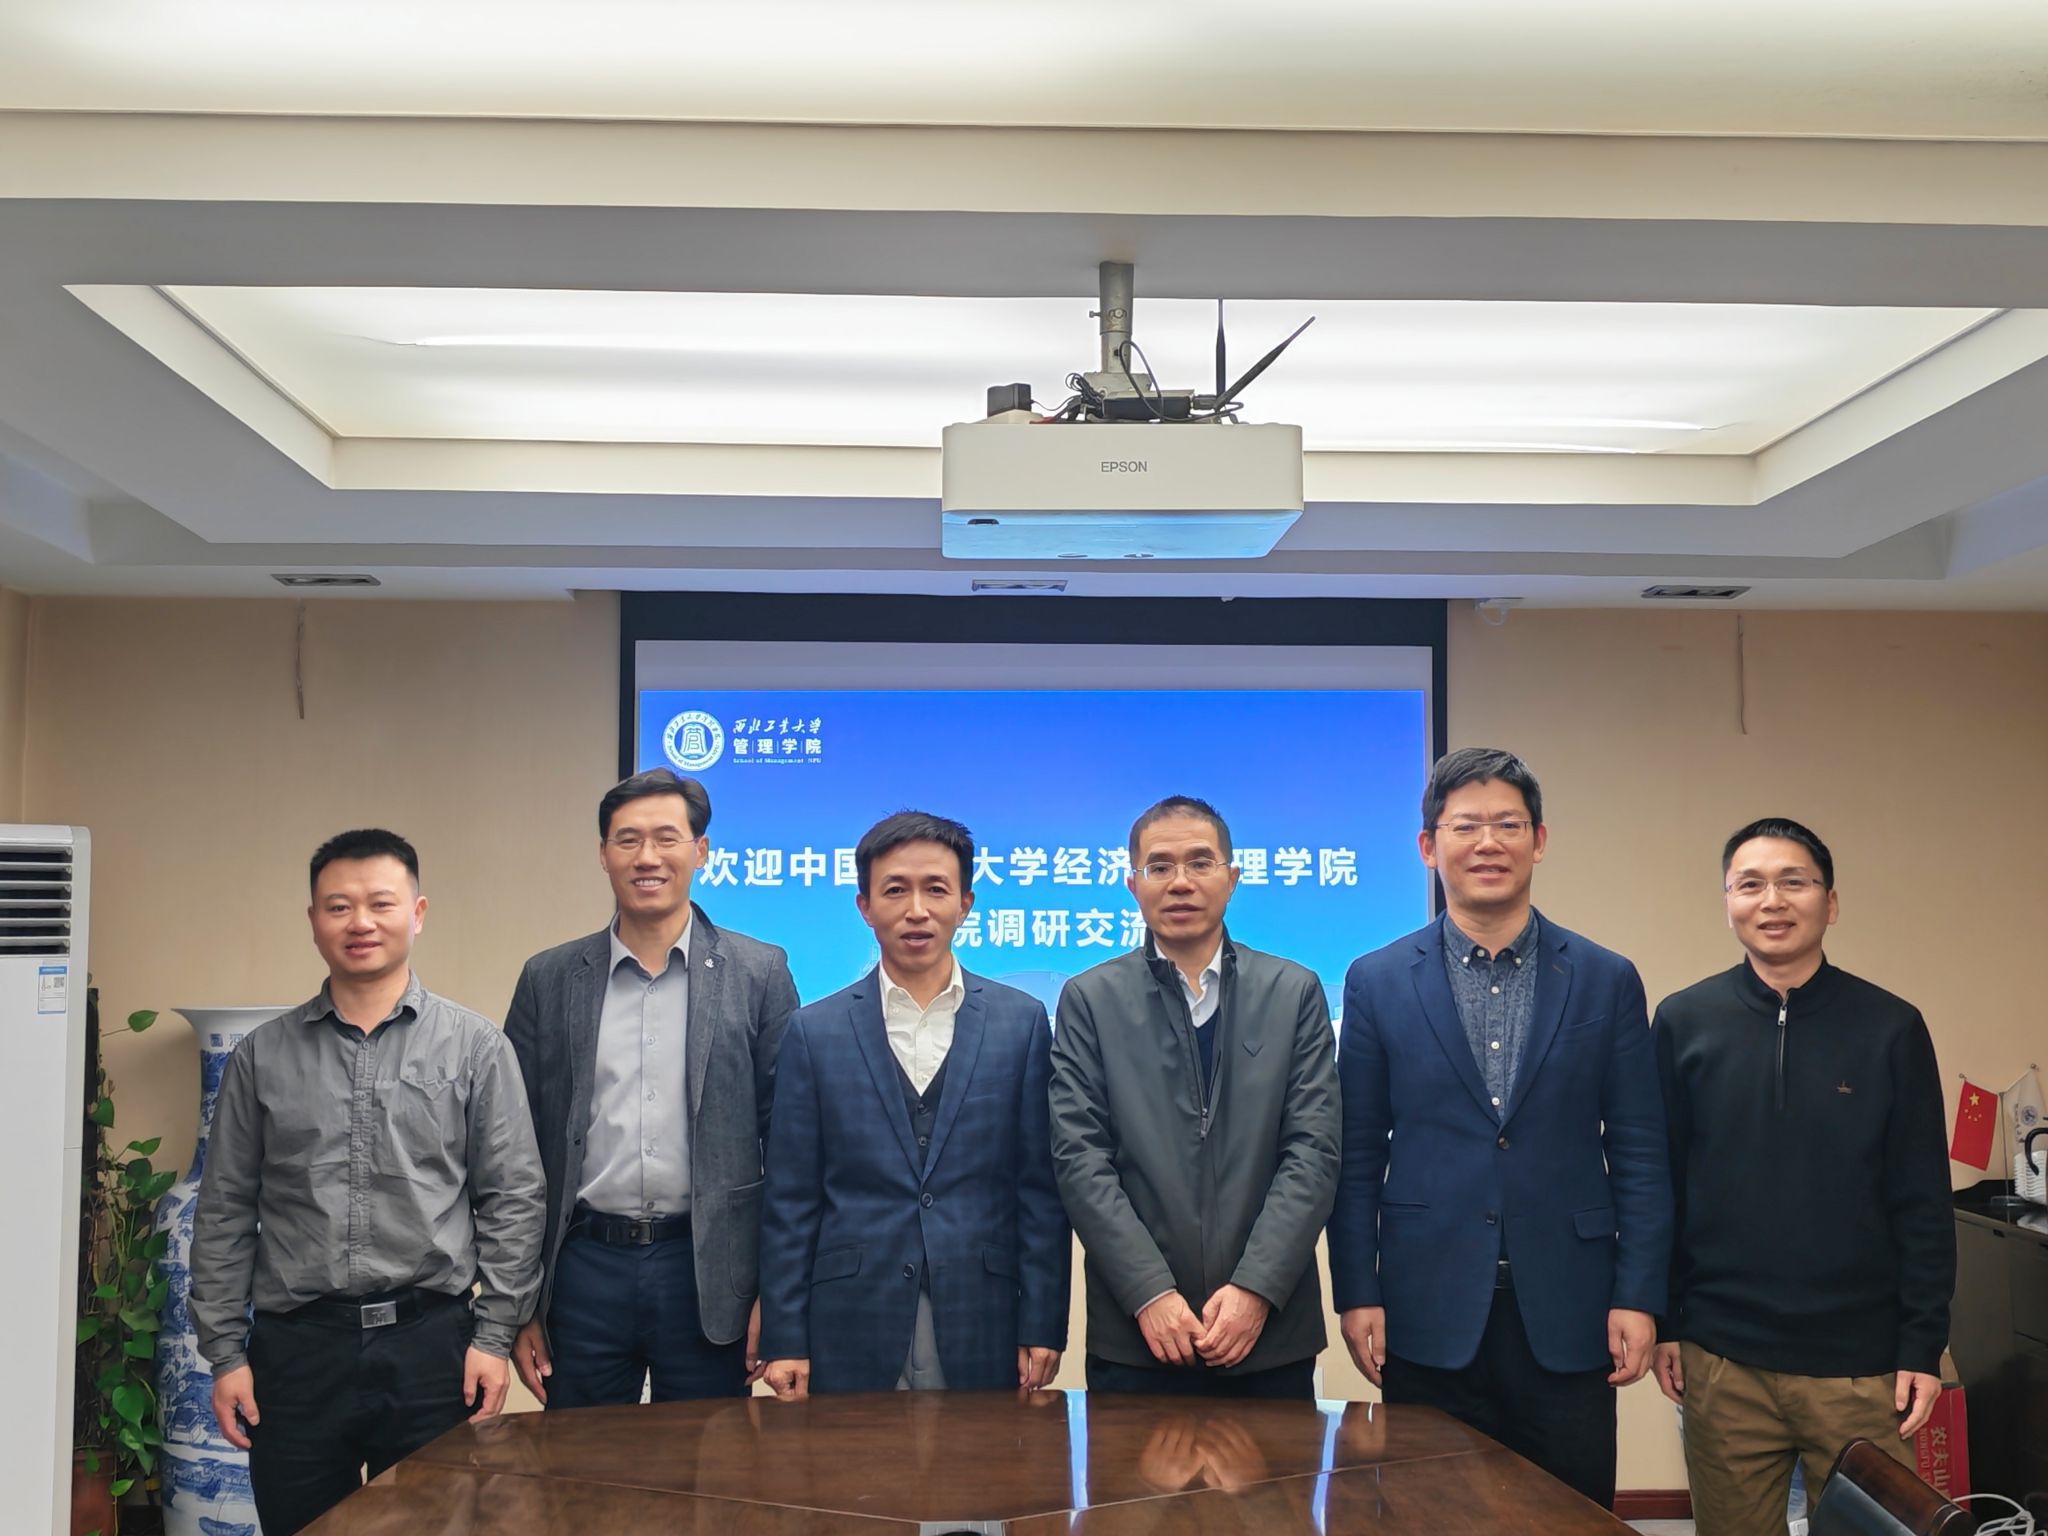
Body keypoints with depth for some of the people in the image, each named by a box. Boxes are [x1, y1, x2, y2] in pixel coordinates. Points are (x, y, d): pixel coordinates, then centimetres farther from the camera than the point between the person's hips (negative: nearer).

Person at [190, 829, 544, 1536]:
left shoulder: (476, 1047, 1)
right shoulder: (262, 1055, 6)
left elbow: (512, 1201, 0)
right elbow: (224, 1214, 8)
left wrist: (494, 1334, -4)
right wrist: (224, 1351, 3)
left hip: (430, 1344, -1)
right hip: (295, 1346, 1)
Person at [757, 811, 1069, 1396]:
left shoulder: (1021, 1021, 3)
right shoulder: (815, 1031, 3)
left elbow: (1041, 1188, 3)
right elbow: (790, 1200, 3)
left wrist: (1042, 1326, -2)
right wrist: (785, 1341, -1)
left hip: (982, 1330, 0)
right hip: (852, 1332, 0)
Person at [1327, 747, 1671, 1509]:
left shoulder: (1606, 981, 4)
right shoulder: (1378, 982, 3)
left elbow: (1639, 1155, 4)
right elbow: (1357, 1159, 4)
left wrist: (1638, 1297, -2)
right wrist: (1357, 1294, -2)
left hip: (1566, 1319, 1)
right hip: (1429, 1320, 0)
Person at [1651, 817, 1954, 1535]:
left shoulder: (1891, 1028, -2)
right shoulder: (1684, 1023, -1)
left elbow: (1923, 1206, 0)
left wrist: (1923, 1347, -3)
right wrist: (1665, 1322, 1)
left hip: (1862, 1364, 0)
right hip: (1724, 1361, 1)